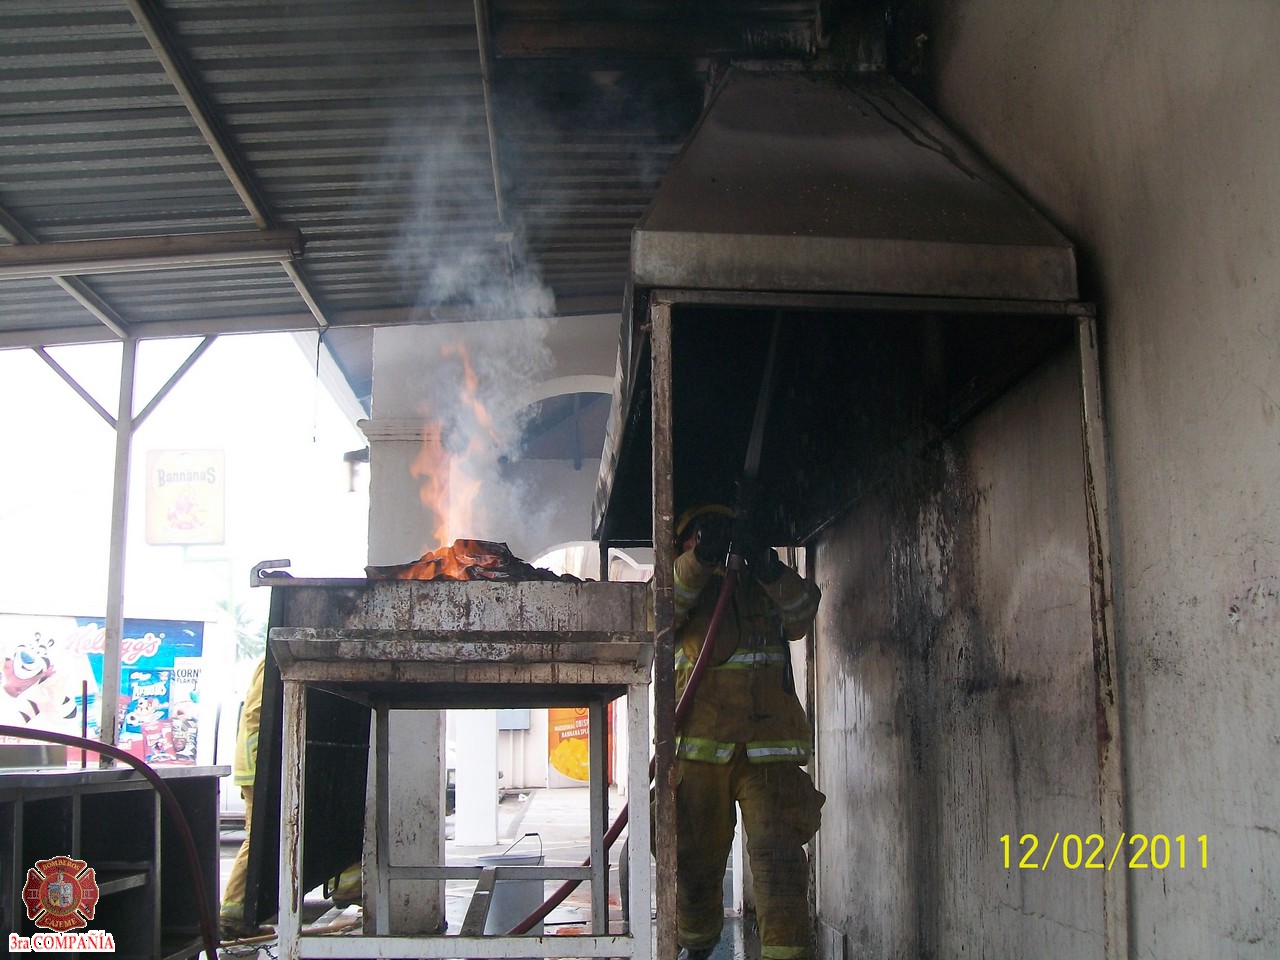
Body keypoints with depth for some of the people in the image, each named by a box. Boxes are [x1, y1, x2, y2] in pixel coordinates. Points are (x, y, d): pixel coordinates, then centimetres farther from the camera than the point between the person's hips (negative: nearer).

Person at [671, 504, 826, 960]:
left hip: (768, 751, 0)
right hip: (699, 748, 0)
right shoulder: (685, 590, 16)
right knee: (694, 856, 10)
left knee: (778, 856, -12)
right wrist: (699, 561, -19)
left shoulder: (766, 589, 20)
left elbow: (802, 612, 0)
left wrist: (770, 570, -19)